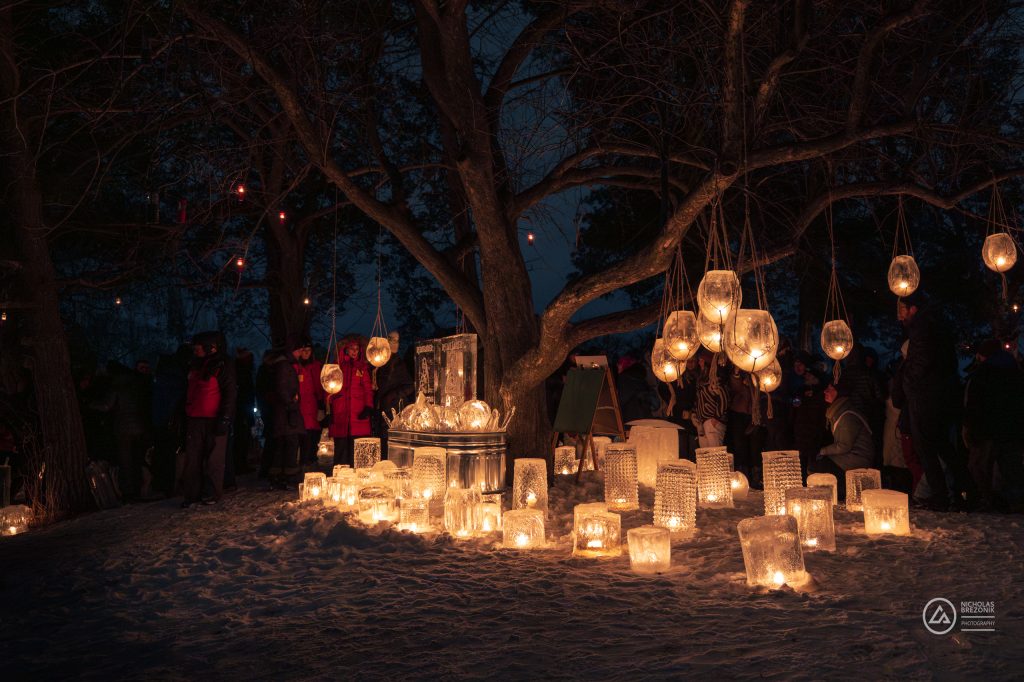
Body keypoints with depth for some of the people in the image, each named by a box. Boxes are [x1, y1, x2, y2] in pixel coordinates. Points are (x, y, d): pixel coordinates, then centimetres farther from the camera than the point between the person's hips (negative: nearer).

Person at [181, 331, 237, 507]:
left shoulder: (223, 364, -3)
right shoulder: (195, 364, 19)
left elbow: (230, 393, -9)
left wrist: (225, 418, -17)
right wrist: (184, 416, 20)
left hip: (214, 419, -6)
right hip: (194, 419, 6)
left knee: (214, 459, -1)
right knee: (192, 458, 2)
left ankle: (214, 493, 8)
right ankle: (193, 495, 6)